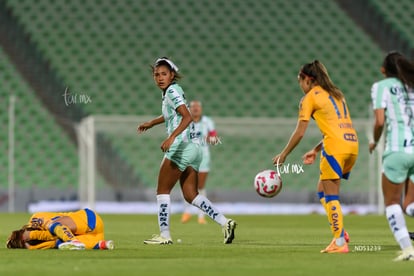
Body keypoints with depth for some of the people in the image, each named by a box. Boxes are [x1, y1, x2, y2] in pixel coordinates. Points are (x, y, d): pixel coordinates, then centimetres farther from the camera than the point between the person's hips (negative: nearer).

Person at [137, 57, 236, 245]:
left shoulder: (172, 91, -10)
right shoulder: (170, 91, 18)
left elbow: (187, 117, -25)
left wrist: (171, 137, -35)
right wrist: (151, 123, 50)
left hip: (181, 146, -9)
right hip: (193, 147, 9)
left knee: (162, 190, 0)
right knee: (190, 195, 7)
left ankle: (164, 235, 0)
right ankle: (224, 222, -2)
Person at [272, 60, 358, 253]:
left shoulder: (310, 97, 1)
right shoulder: (335, 94, 23)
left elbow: (300, 132, -2)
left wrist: (283, 155, 8)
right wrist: (316, 150, 28)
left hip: (336, 147, -8)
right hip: (352, 144, 8)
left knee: (330, 195, -3)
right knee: (322, 190, 17)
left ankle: (340, 242, -8)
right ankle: (339, 232, 4)